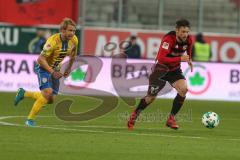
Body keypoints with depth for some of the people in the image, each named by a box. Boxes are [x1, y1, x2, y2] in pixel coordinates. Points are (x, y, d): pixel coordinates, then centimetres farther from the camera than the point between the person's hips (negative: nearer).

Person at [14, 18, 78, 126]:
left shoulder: (74, 40, -9)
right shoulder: (53, 41, -29)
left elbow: (73, 54, 14)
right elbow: (41, 59, -29)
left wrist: (69, 68, 15)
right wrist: (52, 72, -36)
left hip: (55, 70, 7)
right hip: (44, 68, -7)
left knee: (50, 100, 3)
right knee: (47, 92, -25)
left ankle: (24, 93, 25)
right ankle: (30, 119, -13)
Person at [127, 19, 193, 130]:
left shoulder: (188, 40, -10)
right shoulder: (169, 39, -30)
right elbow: (161, 58, -38)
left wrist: (188, 59, -1)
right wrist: (180, 59, -41)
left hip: (175, 69, 5)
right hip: (161, 68, -5)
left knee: (183, 89, -21)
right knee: (151, 97, 1)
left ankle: (171, 119, -9)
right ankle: (134, 115, 29)